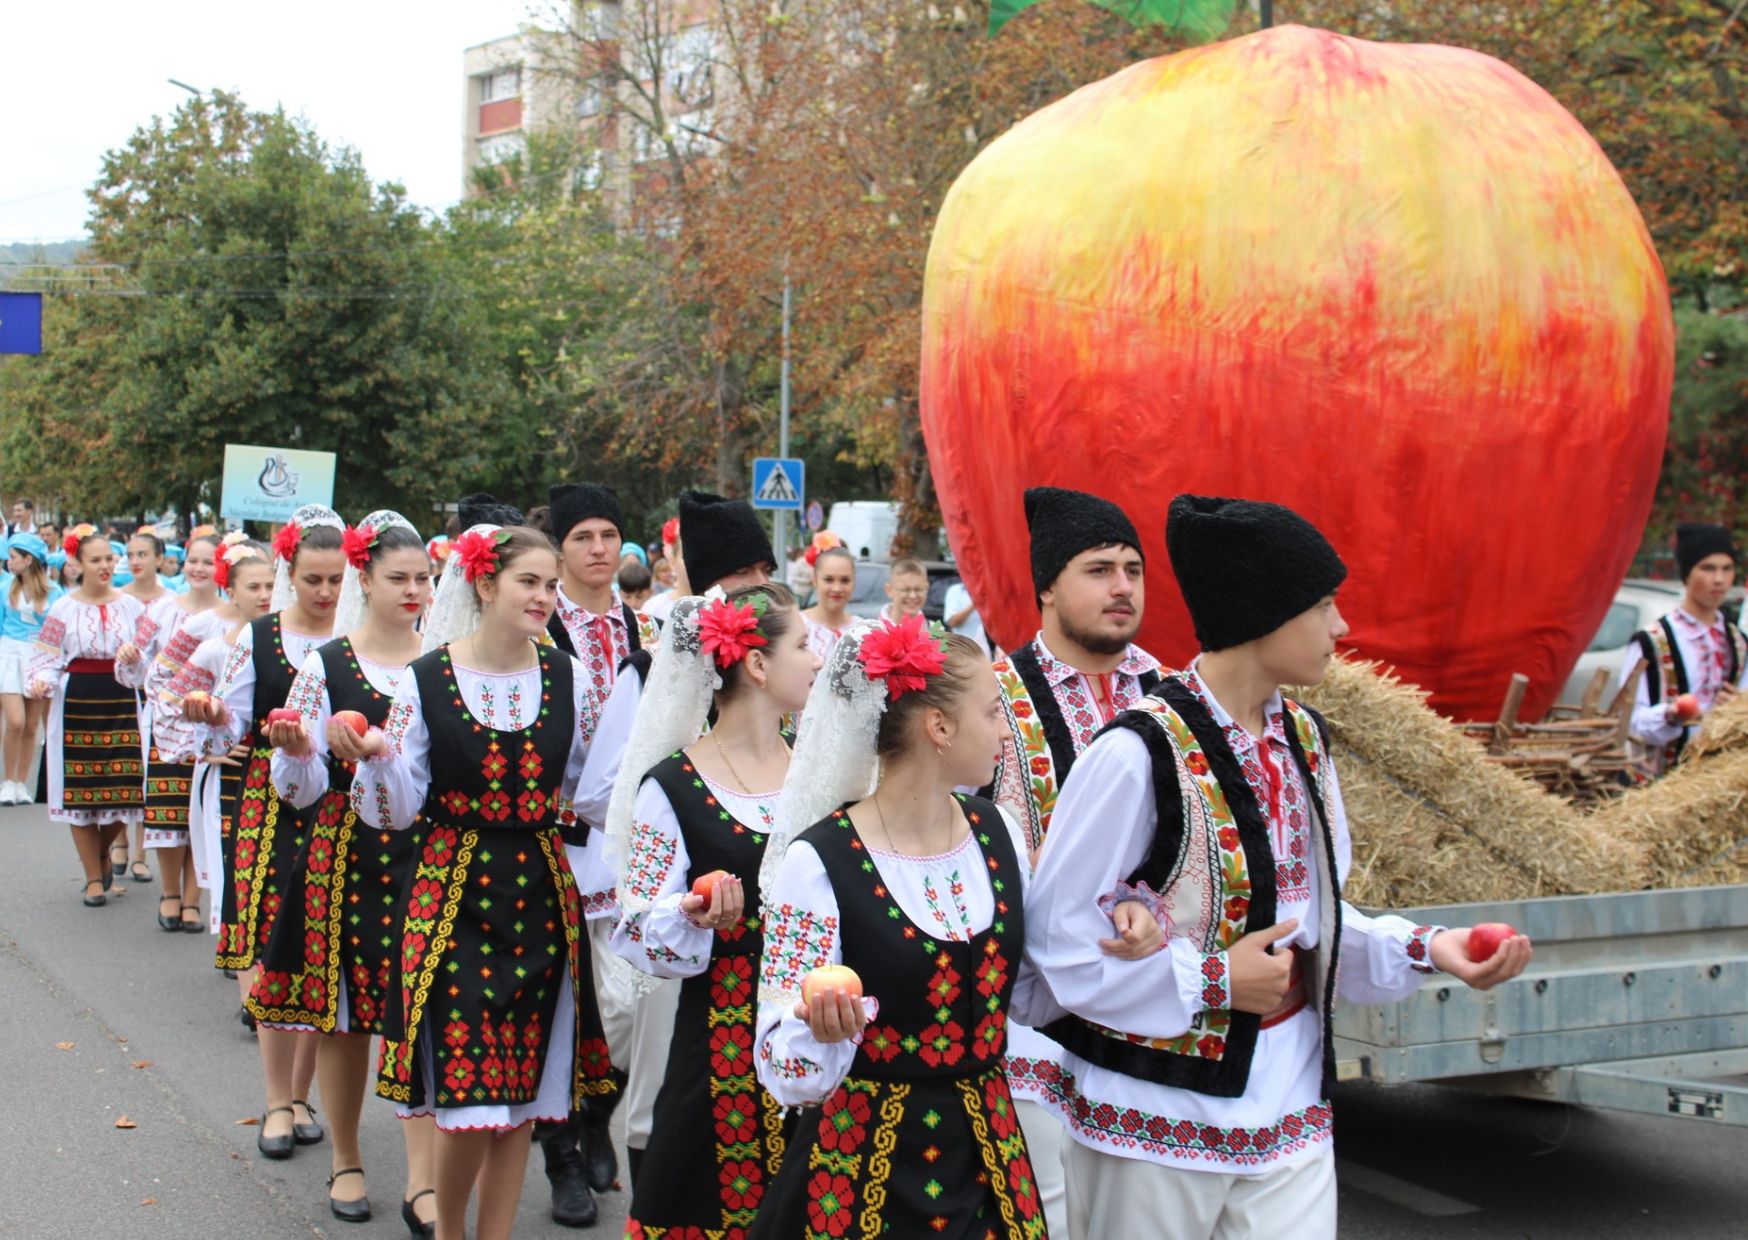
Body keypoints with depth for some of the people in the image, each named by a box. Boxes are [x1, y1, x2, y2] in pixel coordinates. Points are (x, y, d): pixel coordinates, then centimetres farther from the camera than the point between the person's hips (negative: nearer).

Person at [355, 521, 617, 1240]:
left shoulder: (569, 680, 3)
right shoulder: (426, 681, -4)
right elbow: (396, 812, -3)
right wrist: (374, 757, -21)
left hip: (543, 894, 3)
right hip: (454, 895, -3)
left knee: (521, 1097, 7)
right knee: (467, 1097, -5)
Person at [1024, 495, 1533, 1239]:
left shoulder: (1303, 738, 6)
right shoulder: (1140, 752, -18)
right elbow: (1055, 936, -16)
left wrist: (1423, 949, 0)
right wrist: (1212, 980, -16)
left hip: (1290, 1109, 6)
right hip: (1156, 1115, -6)